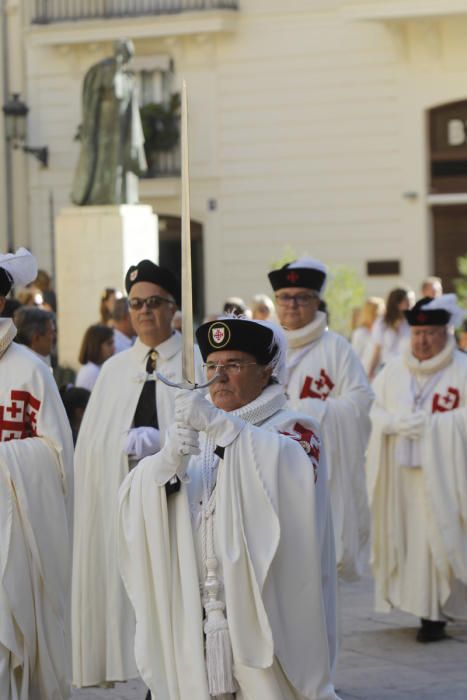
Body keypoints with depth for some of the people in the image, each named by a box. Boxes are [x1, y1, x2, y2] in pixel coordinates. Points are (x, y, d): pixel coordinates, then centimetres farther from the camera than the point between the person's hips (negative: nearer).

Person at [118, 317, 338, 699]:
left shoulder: (292, 430, 3)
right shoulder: (197, 431, 16)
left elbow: (294, 471, -21)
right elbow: (137, 501, 3)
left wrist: (219, 424, -27)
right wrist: (169, 459, -18)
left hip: (266, 614, -4)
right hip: (198, 610, 4)